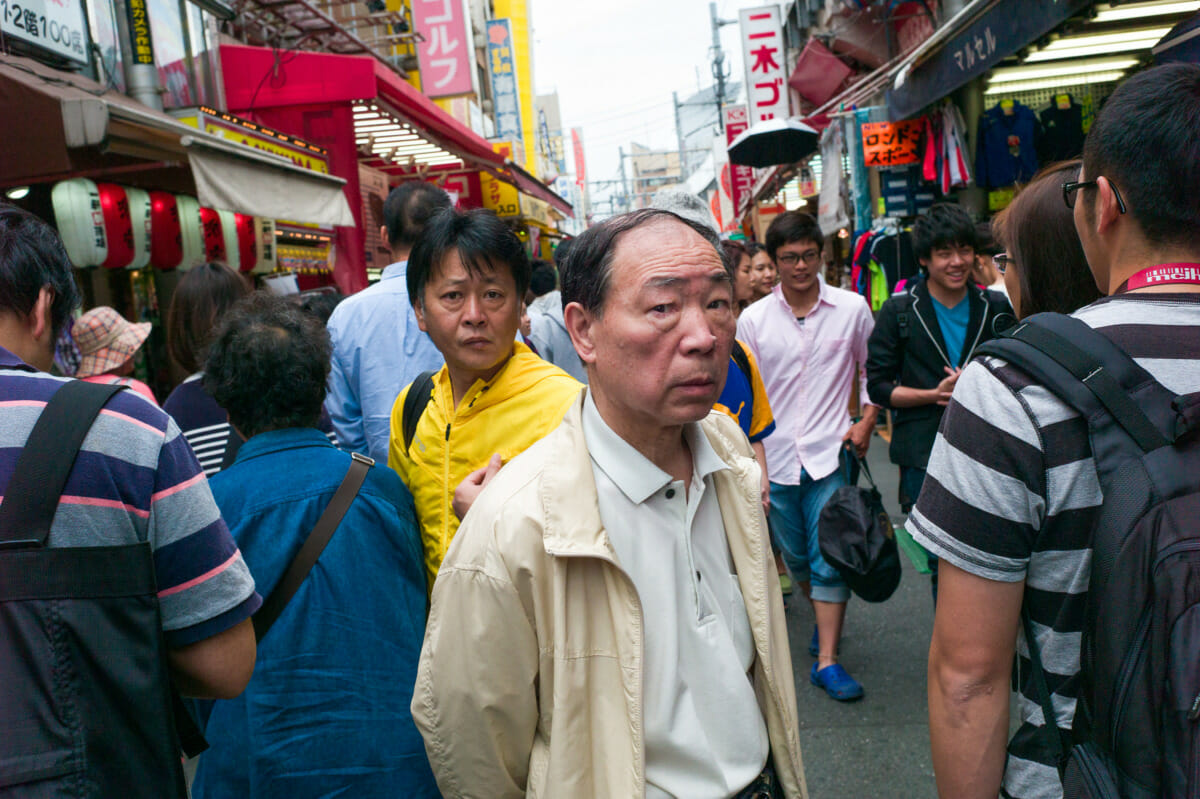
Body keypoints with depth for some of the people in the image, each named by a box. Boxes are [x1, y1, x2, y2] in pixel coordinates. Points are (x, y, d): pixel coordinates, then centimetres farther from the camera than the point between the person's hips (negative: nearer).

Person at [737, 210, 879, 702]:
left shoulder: (852, 309, 0)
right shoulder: (752, 319, 0)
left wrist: (866, 422, -2)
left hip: (829, 455, -1)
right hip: (776, 459, 2)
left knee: (830, 559, -5)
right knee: (796, 556, 14)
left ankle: (827, 660, 3)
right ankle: (823, 619, 40)